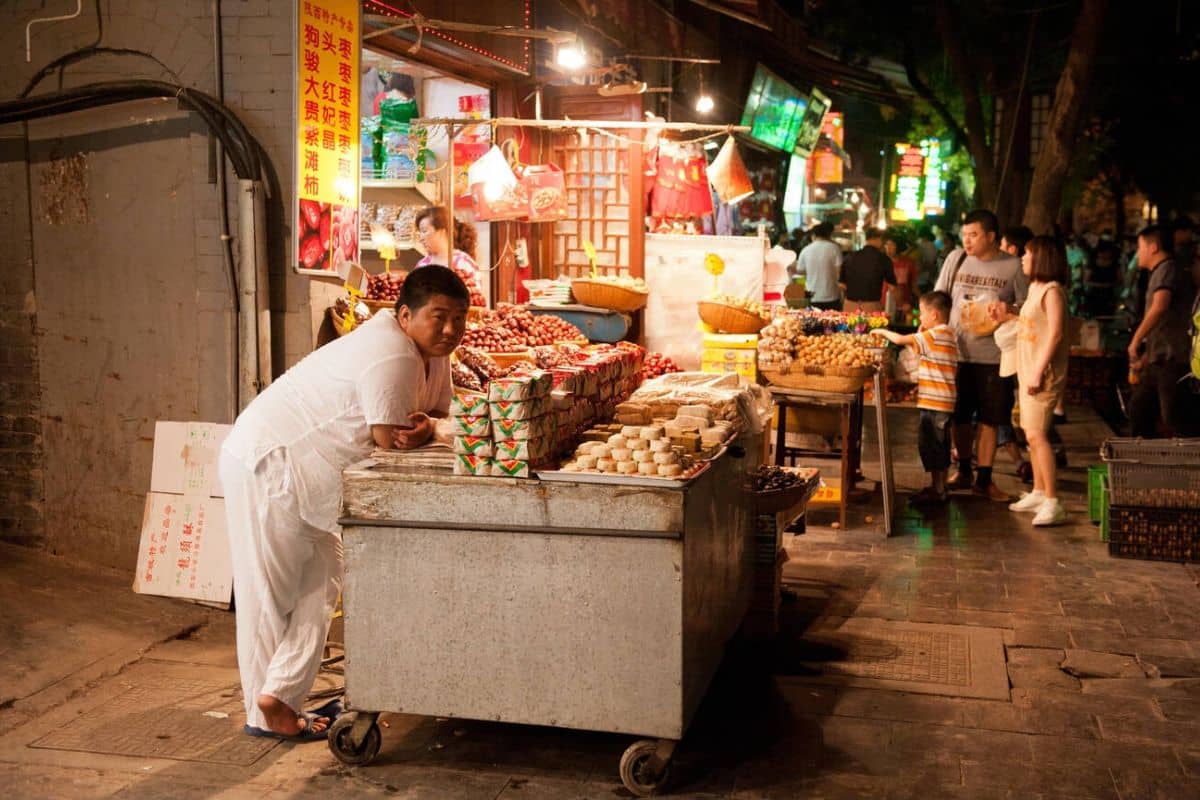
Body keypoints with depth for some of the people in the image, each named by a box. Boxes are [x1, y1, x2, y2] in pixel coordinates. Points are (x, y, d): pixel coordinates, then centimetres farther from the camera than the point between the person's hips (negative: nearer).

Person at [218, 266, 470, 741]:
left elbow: (440, 413, 6)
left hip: (307, 476, 10)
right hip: (267, 464, -10)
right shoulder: (391, 356, -27)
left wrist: (424, 426, -16)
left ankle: (280, 699, 16)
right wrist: (425, 430, -7)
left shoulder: (433, 352, 4)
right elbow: (388, 440, -27)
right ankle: (267, 713, 9)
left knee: (321, 585, 11)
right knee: (269, 593, 0)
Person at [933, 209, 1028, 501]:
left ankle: (984, 479, 16)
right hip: (957, 351, 2)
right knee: (959, 416, 11)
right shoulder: (956, 258, 3)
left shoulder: (1012, 266, -2)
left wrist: (1009, 309, -16)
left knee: (990, 420, 4)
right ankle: (963, 471, 29)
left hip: (994, 356, -2)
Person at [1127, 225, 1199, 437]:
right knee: (1139, 406, 13)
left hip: (1171, 359, -10)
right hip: (1159, 361, 10)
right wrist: (1146, 356, 24)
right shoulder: (1159, 273, 22)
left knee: (1175, 417, -12)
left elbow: (1159, 307, -29)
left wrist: (1136, 340, -26)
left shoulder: (1167, 270, -10)